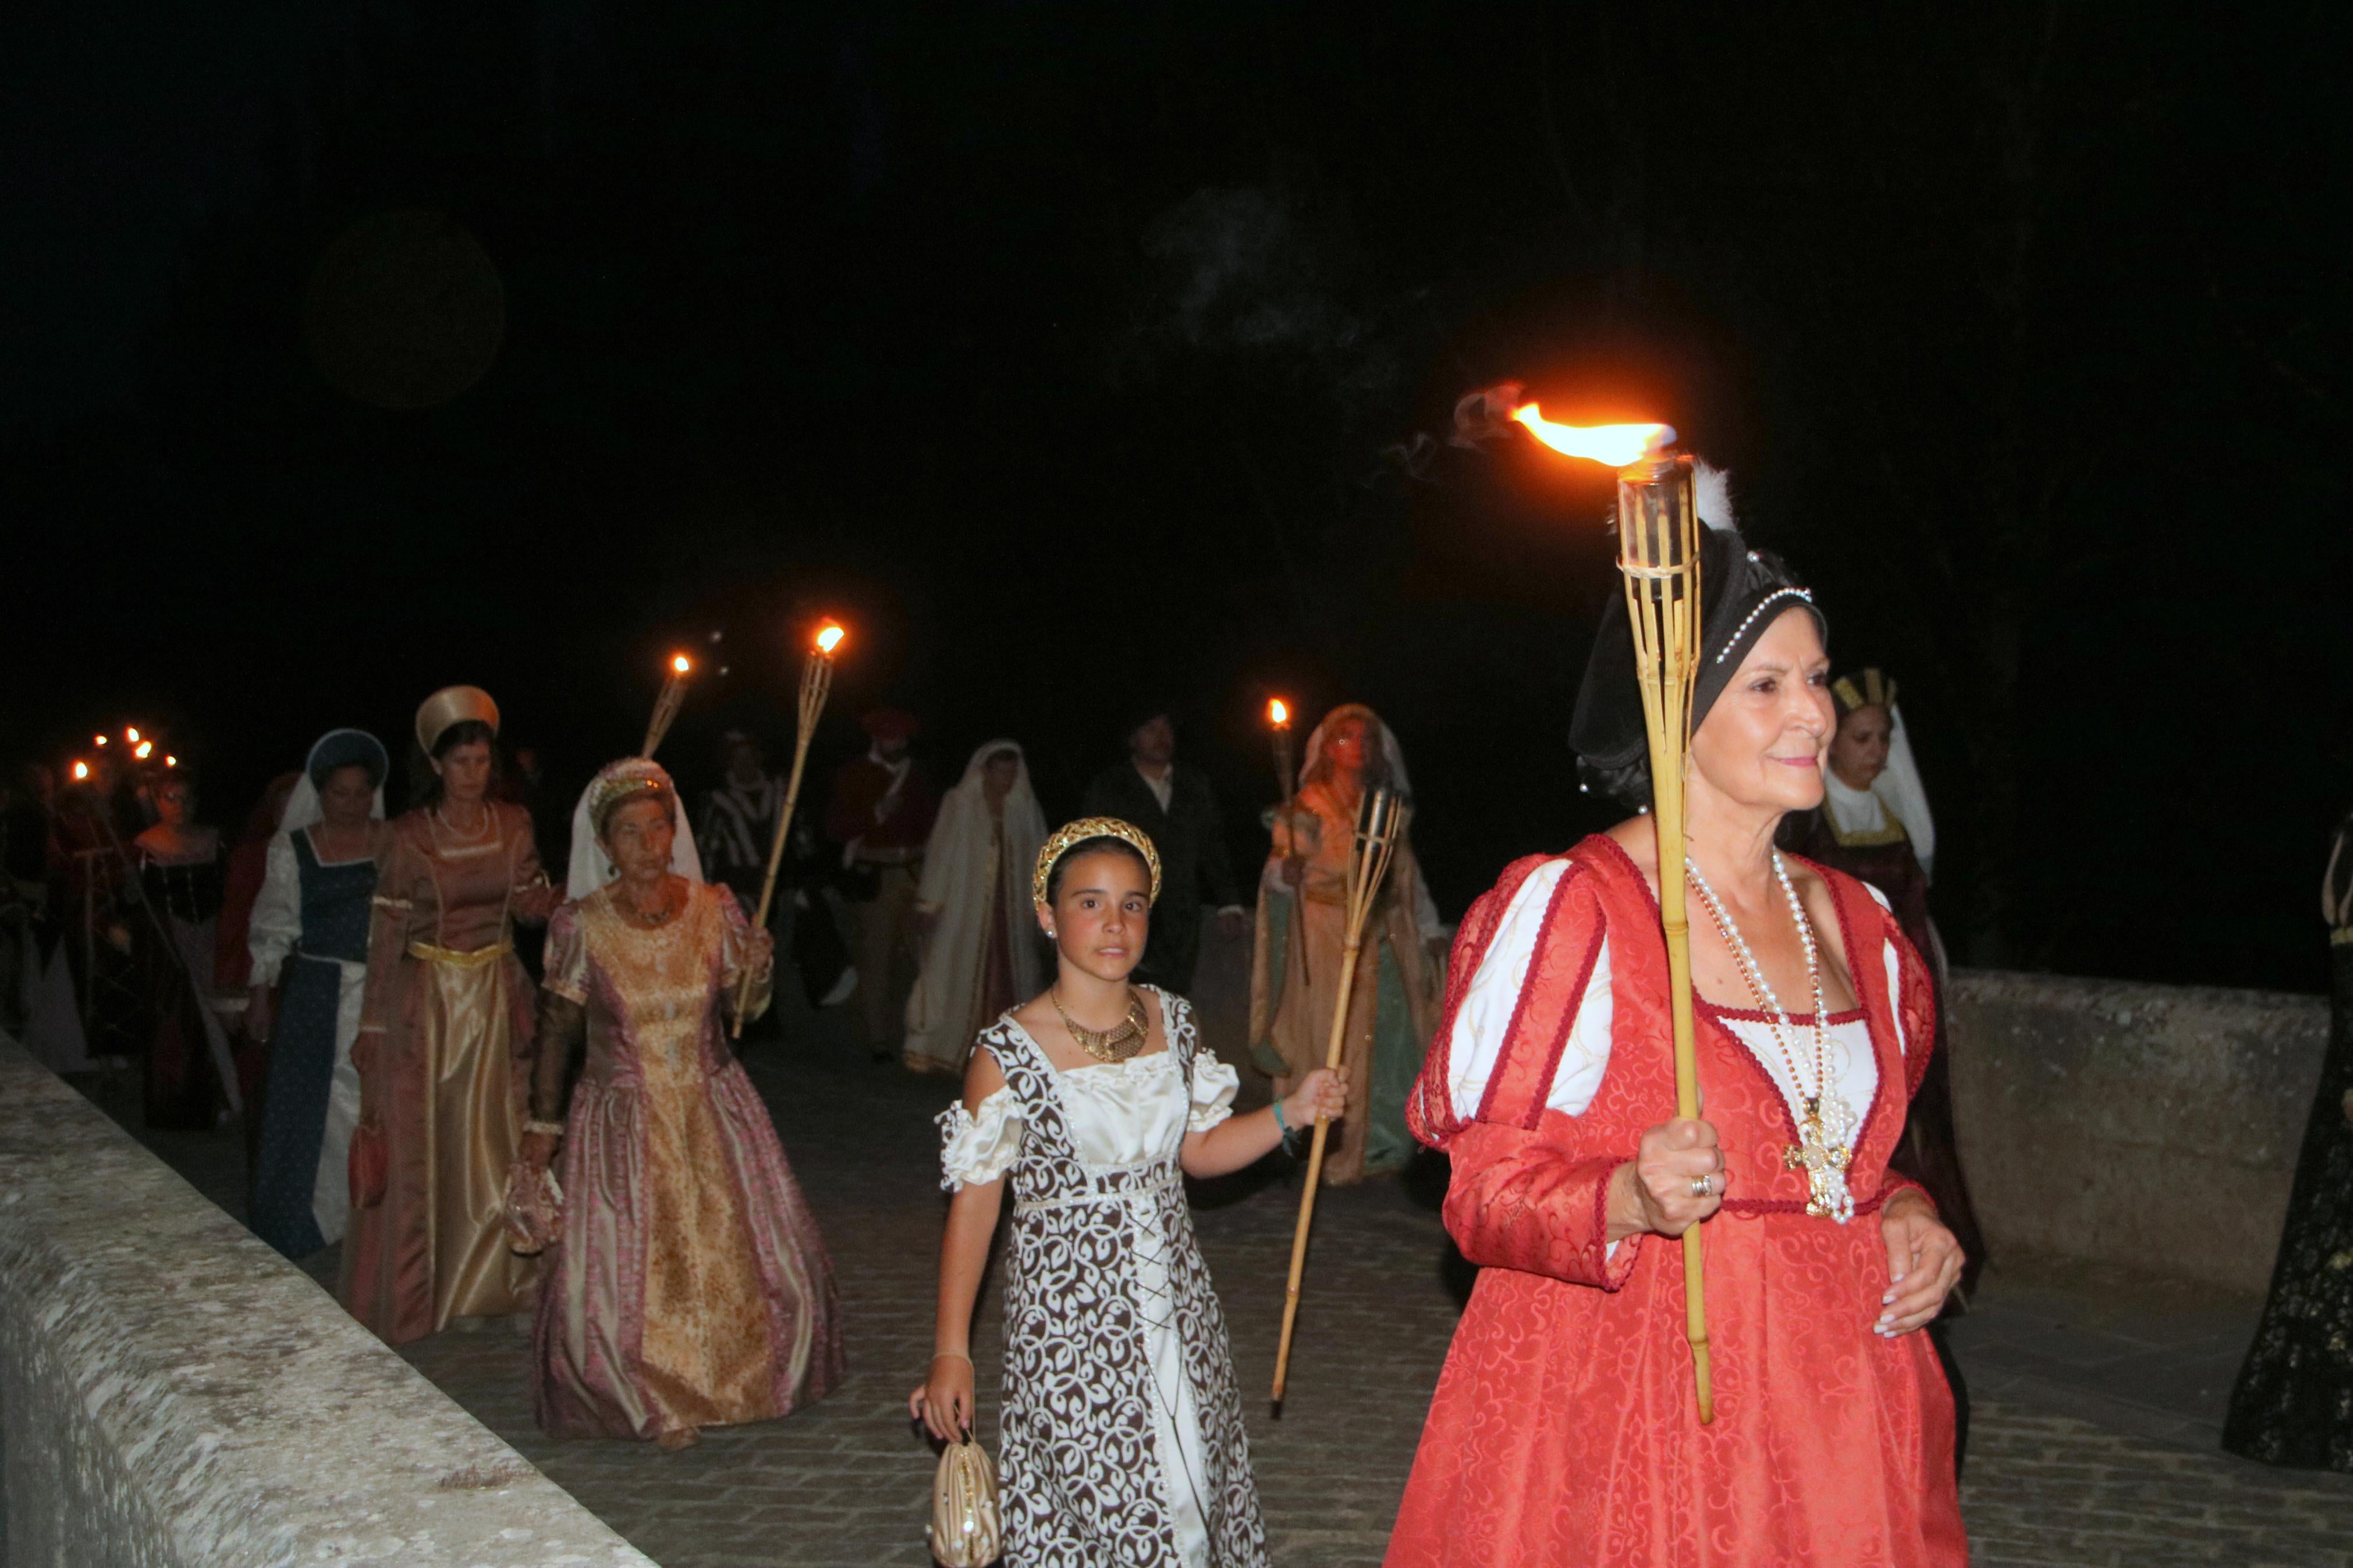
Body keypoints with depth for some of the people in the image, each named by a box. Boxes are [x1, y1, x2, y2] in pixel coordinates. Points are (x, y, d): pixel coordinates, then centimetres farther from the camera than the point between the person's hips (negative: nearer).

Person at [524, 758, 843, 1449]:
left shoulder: (715, 908, -5)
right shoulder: (580, 926, -11)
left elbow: (744, 1008, 5)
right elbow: (556, 1031, -3)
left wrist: (758, 971, -16)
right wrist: (542, 1122, 0)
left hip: (714, 1108, 2)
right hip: (624, 1119, -2)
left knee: (743, 1249, 7)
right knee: (620, 1267, -1)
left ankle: (743, 1379, 33)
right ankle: (654, 1401, 24)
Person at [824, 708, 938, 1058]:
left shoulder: (916, 774, 15)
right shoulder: (854, 774, 3)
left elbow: (929, 819, 26)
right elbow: (836, 828, -2)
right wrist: (876, 814, -14)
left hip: (914, 873, 4)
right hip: (873, 877, -4)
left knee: (910, 958, 3)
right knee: (875, 960, -8)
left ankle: (902, 1035, 13)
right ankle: (877, 1040, -5)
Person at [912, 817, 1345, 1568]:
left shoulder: (1173, 1020, 2)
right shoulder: (1010, 1052, -14)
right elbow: (974, 1202, -10)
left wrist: (1290, 1112, -2)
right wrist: (951, 1353, -9)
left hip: (1177, 1302, 5)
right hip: (1069, 1316, -5)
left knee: (1196, 1485, 11)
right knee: (1094, 1507, 0)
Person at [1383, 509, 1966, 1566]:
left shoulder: (1858, 921, 8)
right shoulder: (1566, 909, -13)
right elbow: (1488, 1186, -12)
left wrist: (1901, 1216, 0)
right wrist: (1632, 1202, -30)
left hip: (1831, 1392, 6)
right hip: (1622, 1412, -6)